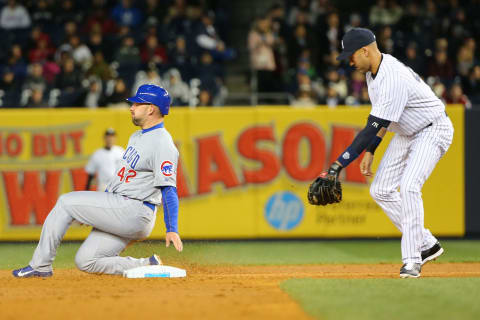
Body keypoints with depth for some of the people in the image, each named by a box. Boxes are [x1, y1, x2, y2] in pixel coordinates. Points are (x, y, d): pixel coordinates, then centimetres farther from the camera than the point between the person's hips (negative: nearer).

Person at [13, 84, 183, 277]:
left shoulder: (162, 144, -15)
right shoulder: (137, 137, 19)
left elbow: (168, 189, -22)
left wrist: (172, 230, -30)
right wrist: (89, 210, 23)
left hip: (134, 212, -10)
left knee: (66, 202, -8)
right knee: (85, 262, 3)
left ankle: (40, 265, -4)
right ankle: (147, 266, 4)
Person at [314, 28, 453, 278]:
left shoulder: (393, 79, -32)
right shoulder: (373, 71, -1)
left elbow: (373, 128, -35)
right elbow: (379, 119, 12)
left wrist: (340, 163, -35)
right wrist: (370, 152, 7)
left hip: (432, 131, -10)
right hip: (406, 133, 10)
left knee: (408, 187, -26)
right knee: (381, 191, 3)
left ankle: (412, 259, -20)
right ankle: (427, 245, 11)